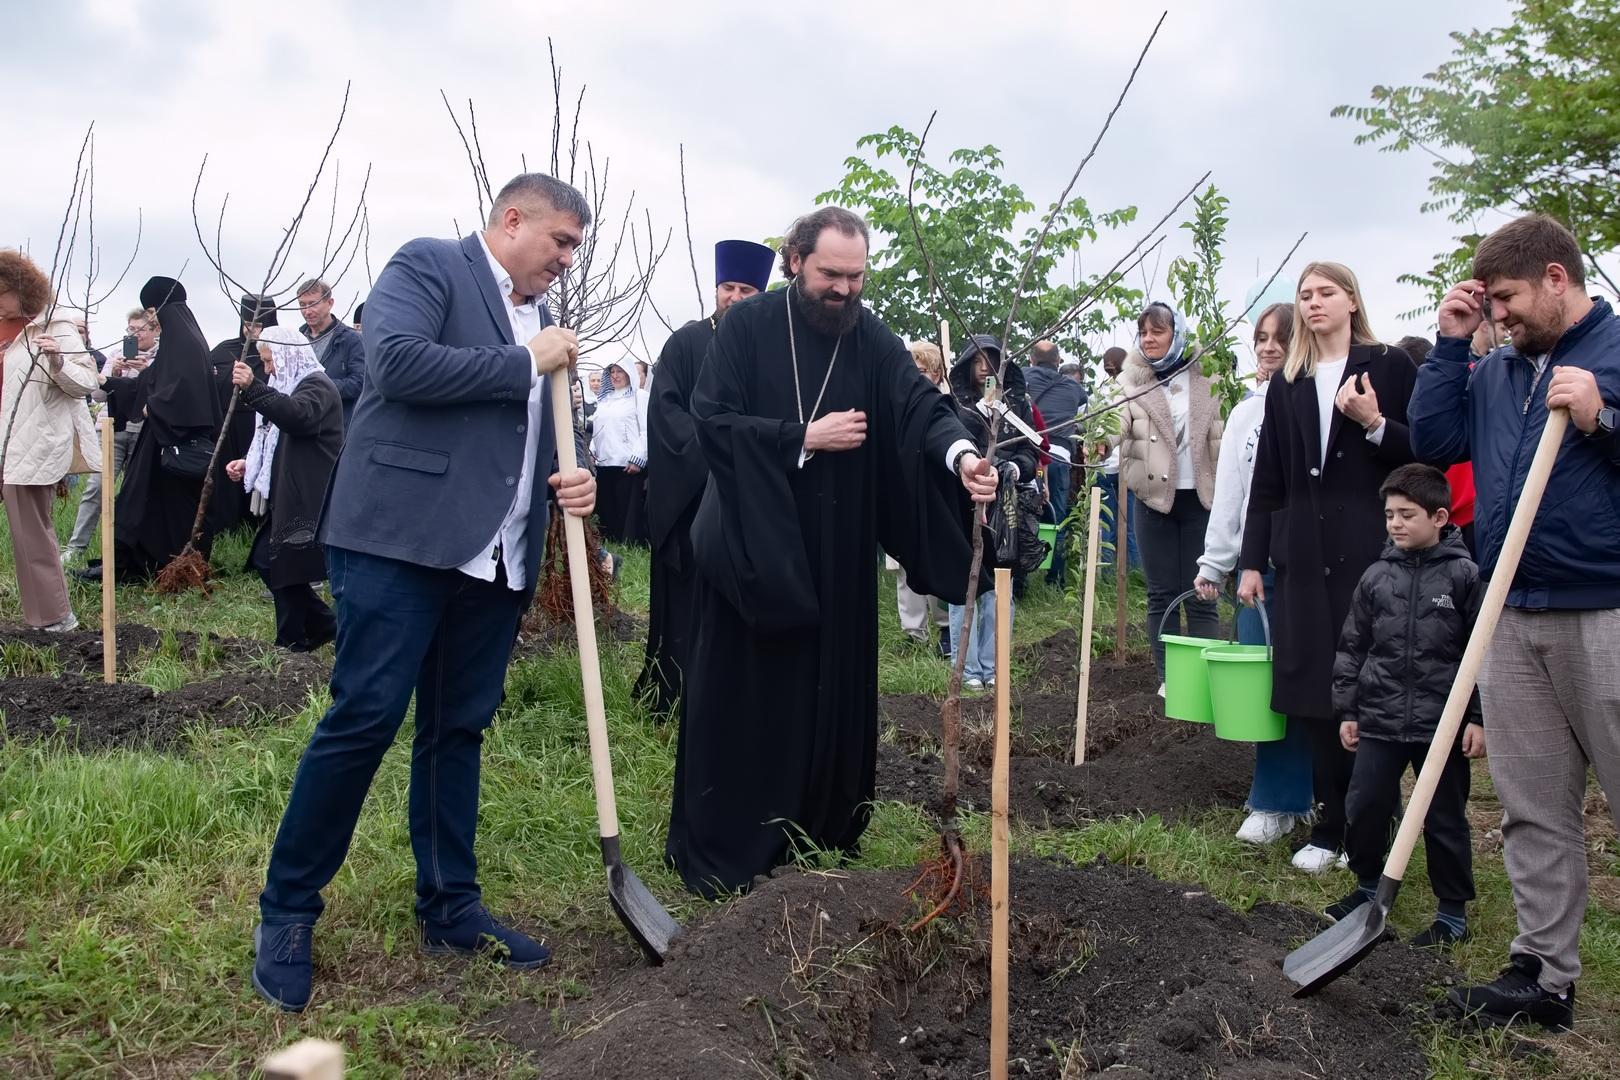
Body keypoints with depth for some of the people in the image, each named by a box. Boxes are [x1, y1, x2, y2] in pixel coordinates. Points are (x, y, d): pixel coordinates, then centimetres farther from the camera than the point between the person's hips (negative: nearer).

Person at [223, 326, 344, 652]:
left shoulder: (316, 386, -9)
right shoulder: (291, 387, 23)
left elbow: (297, 416, -33)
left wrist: (253, 388, -42)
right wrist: (250, 464, 14)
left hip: (305, 501, -10)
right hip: (286, 498, 10)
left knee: (285, 568, -7)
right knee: (267, 563, 10)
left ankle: (292, 643, 4)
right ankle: (324, 625, 18)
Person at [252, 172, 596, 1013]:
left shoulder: (541, 321, 20)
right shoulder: (428, 265, -1)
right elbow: (396, 362, -19)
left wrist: (570, 478, 3)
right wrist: (525, 362, -12)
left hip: (495, 558, 7)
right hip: (402, 535, -7)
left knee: (458, 729, 12)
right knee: (364, 718, -6)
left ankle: (450, 908, 22)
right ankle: (286, 911, 10)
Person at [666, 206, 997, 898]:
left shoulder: (873, 341, 3)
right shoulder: (748, 327, -3)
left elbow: (920, 405, -12)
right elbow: (712, 421, -11)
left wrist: (960, 453, -33)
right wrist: (805, 438, -16)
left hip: (837, 557, 3)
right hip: (752, 547, -3)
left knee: (831, 693, 8)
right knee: (741, 696, 1)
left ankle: (821, 836, 22)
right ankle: (717, 851, 13)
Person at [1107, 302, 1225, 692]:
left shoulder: (1207, 378, 4)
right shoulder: (1129, 382, 2)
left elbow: (1223, 434, 10)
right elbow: (1114, 423, -13)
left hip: (1200, 498, 0)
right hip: (1153, 498, 0)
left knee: (1201, 595, 3)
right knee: (1162, 594, 6)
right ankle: (1168, 678, 14)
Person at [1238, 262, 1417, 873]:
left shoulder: (1389, 366, 4)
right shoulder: (1287, 386, 14)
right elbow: (1267, 482, 12)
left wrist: (1375, 424, -16)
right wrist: (1252, 562, 8)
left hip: (1373, 550, -3)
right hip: (1305, 558, 4)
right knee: (1315, 692, 4)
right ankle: (1330, 827, 13)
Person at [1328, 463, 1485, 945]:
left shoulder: (1465, 575, -5)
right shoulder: (1376, 577, 4)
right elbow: (1352, 647, 10)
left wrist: (1479, 717, -8)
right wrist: (1346, 710, 8)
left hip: (1443, 723, -3)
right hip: (1380, 720, 3)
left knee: (1444, 820, 8)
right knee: (1363, 807, 6)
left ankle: (1453, 912, 22)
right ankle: (1368, 887, 28)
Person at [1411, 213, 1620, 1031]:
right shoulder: (1496, 370, 13)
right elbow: (1433, 443, 7)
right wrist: (1450, 344, 4)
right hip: (1513, 618, 6)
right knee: (1533, 809, 10)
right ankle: (1544, 973, 20)